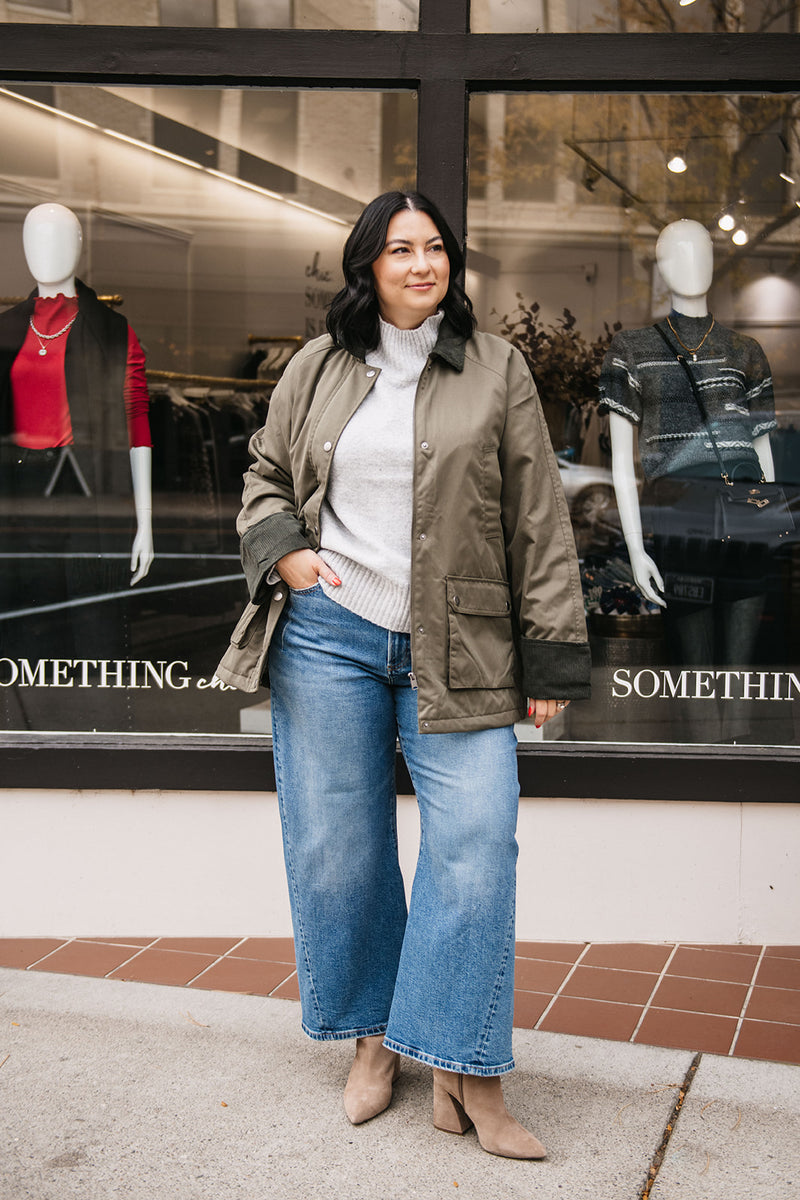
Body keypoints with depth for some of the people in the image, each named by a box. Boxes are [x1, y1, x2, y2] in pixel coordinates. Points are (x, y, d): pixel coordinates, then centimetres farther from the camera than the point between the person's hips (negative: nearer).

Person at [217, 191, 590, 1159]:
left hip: (456, 649, -1)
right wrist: (285, 552, -1)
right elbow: (264, 477, 20)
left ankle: (465, 1072, 4)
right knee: (336, 845, 7)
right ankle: (371, 1038, 26)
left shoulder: (496, 370, 5)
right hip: (328, 634, 2)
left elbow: (538, 521, 3)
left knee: (475, 845, -9)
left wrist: (550, 656, -1)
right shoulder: (316, 369, 10)